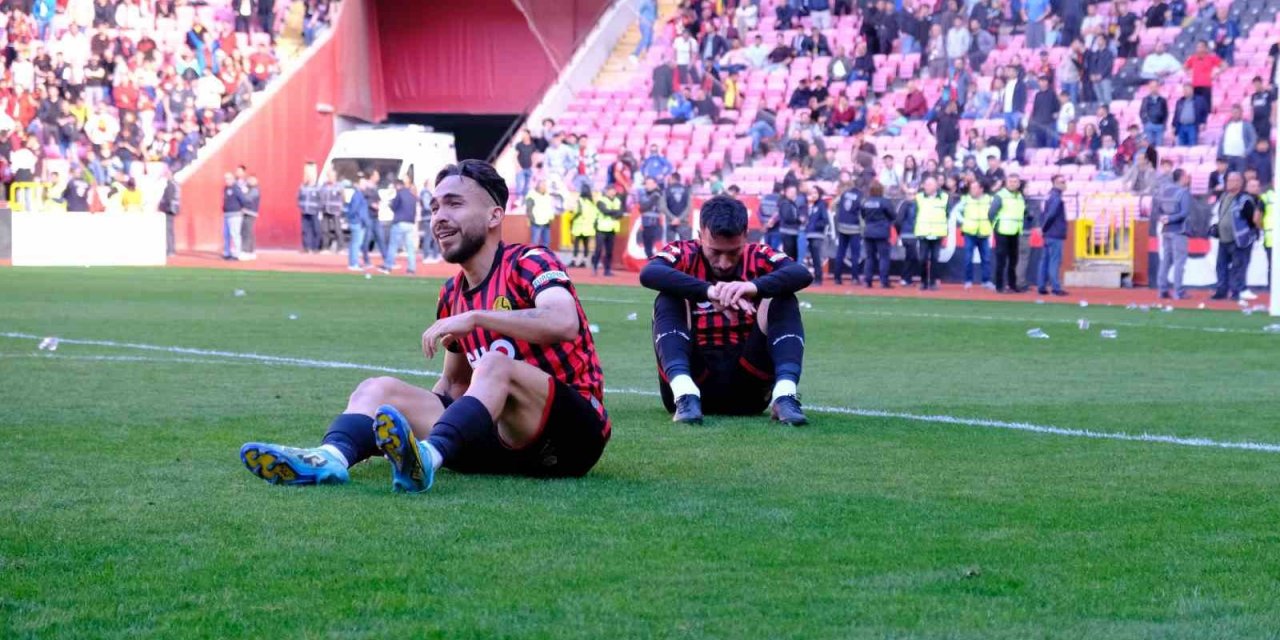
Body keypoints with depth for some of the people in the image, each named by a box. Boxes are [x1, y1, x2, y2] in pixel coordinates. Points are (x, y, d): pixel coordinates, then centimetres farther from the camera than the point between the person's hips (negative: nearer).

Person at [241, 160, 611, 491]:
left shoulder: (529, 263, -6)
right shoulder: (452, 295, 16)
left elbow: (564, 322, -28)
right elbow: (453, 382, 26)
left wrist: (475, 317, -28)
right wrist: (416, 422, 10)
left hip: (573, 430, -7)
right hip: (501, 440, 7)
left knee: (494, 367, -35)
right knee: (380, 389, -8)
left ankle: (427, 459, -61)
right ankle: (331, 457, -42)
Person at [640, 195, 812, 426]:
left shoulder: (758, 257, 3)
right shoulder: (683, 254, -2)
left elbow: (803, 274, -19)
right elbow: (648, 273, -26)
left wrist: (754, 286, -39)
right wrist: (708, 291, -41)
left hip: (747, 387, 1)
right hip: (694, 377, -1)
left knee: (784, 301, -13)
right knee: (667, 301, -19)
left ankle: (785, 394, -33)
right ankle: (685, 394, -39)